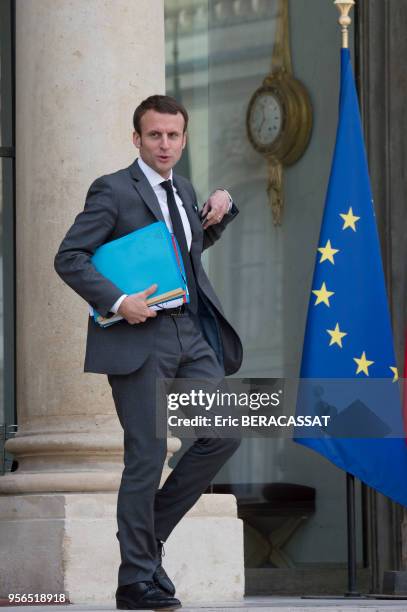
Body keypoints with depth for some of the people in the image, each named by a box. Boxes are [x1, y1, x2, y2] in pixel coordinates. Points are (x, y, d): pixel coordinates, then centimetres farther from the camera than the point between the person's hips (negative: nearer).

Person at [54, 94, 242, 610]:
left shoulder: (183, 191, 17)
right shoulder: (113, 191, -5)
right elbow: (68, 258, -9)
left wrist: (218, 212, 15)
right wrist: (117, 302, -19)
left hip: (190, 332, 7)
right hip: (139, 337, -7)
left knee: (225, 433, 0)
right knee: (147, 456, -5)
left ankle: (151, 527, 16)